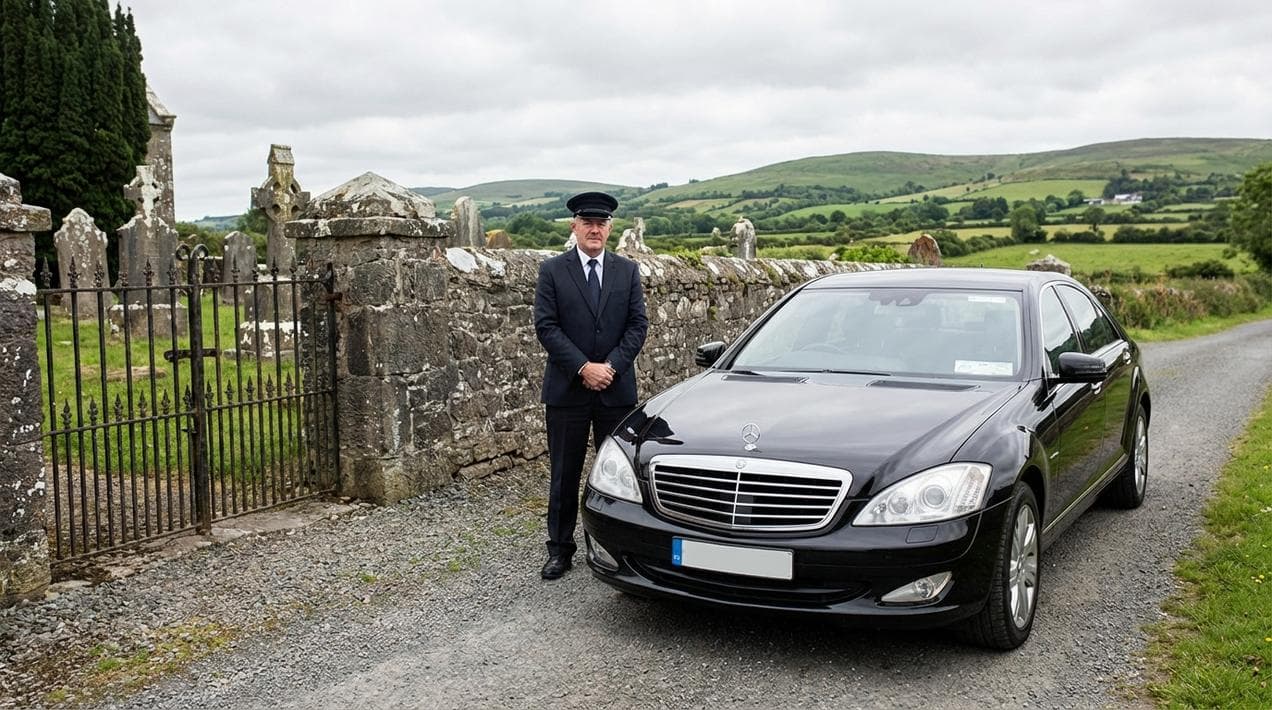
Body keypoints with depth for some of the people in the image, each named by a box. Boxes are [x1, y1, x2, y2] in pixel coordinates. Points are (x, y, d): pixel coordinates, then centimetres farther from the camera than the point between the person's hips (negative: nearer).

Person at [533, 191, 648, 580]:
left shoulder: (627, 270, 7)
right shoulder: (552, 270, 0)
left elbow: (638, 324, 2)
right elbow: (546, 326, -7)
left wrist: (611, 366, -11)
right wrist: (583, 367, -15)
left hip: (617, 388, 2)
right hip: (567, 388, -2)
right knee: (564, 474, 6)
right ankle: (560, 549, 16)